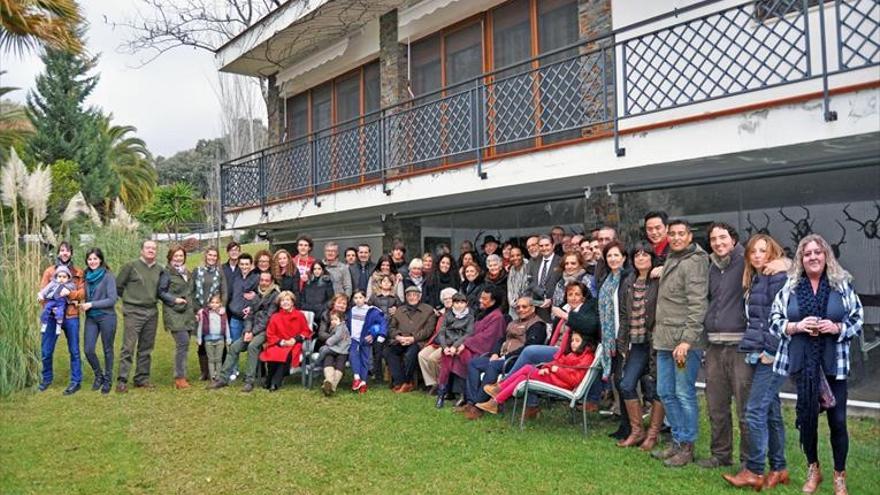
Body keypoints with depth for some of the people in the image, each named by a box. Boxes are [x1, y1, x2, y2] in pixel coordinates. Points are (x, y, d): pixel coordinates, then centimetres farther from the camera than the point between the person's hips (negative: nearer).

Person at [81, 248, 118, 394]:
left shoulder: (108, 276, -9)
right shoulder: (87, 276, 7)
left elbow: (112, 299, -13)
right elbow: (86, 296, 18)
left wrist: (91, 304, -14)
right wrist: (83, 304, -1)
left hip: (106, 317, -4)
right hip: (90, 318, 4)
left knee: (107, 349, 7)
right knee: (88, 349, 0)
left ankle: (108, 380, 22)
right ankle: (98, 375, 24)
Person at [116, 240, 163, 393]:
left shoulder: (159, 269, 8)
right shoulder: (131, 266, -4)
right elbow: (118, 286, 1)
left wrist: (154, 298, 9)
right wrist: (130, 298, 5)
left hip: (152, 312, 5)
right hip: (133, 312, -4)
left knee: (146, 348, 10)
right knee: (128, 347, -7)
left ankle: (142, 378, 19)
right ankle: (122, 381, -2)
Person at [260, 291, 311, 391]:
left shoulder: (299, 316, 5)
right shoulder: (275, 317, 7)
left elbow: (306, 331, 9)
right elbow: (270, 335, 8)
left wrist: (295, 339, -7)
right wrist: (281, 342, -8)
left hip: (294, 345, -1)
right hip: (278, 345, 1)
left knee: (287, 354, -35)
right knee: (272, 354, -32)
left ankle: (275, 383, -27)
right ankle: (269, 381, -13)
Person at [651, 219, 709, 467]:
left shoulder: (693, 262, -10)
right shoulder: (670, 260, 17)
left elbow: (697, 305, -17)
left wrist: (686, 340, -22)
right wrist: (658, 331, 14)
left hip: (684, 340, -9)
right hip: (664, 340, 9)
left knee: (684, 394, -1)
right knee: (666, 392, 13)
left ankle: (687, 446, 12)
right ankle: (677, 441, 25)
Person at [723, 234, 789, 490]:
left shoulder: (778, 276, -10)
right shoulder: (755, 279, 17)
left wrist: (770, 351, -16)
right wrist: (753, 349, 14)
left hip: (772, 355, -9)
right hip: (761, 354, 9)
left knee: (755, 411, -8)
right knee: (771, 411, 13)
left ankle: (754, 471, 0)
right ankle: (778, 469, 21)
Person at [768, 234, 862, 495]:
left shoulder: (842, 285, 1)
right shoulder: (789, 287, 2)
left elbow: (858, 320, 4)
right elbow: (775, 321, 3)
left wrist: (837, 328, -14)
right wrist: (797, 326, -14)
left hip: (833, 363, -1)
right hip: (802, 363, 1)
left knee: (837, 419, 3)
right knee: (807, 417, 11)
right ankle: (813, 470, 31)